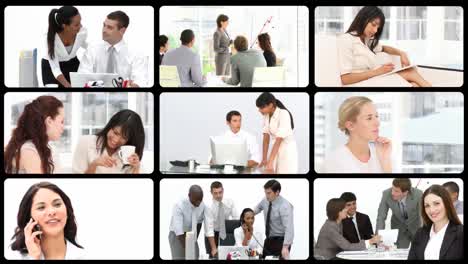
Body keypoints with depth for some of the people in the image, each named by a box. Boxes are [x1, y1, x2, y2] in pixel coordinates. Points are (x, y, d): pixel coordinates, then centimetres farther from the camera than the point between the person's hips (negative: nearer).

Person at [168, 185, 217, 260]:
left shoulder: (203, 206, -15)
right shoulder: (179, 206, -27)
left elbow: (209, 228, -17)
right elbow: (178, 231, -30)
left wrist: (214, 248, -24)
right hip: (177, 236, -4)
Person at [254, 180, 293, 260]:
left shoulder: (284, 206, -23)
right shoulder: (266, 201, -2)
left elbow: (289, 228, -31)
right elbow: (258, 208, 23)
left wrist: (285, 246, -41)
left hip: (280, 241, -7)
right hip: (268, 240, 7)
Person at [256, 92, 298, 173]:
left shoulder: (284, 114, -22)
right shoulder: (266, 115, 0)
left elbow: (279, 140, -26)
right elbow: (266, 137, 0)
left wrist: (270, 162, -30)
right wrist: (264, 159, -5)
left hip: (288, 151, -7)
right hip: (276, 150, 7)